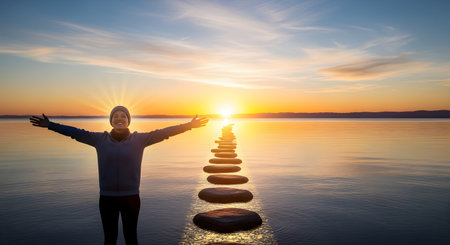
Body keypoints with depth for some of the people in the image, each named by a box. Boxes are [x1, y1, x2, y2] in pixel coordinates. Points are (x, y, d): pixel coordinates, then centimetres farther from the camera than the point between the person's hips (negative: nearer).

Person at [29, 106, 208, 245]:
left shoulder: (139, 139, -7)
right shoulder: (100, 139, -2)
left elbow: (163, 133, -13)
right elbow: (76, 133, 2)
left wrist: (189, 126, -18)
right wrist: (50, 125, 2)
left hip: (131, 197, -1)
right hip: (107, 198, 1)